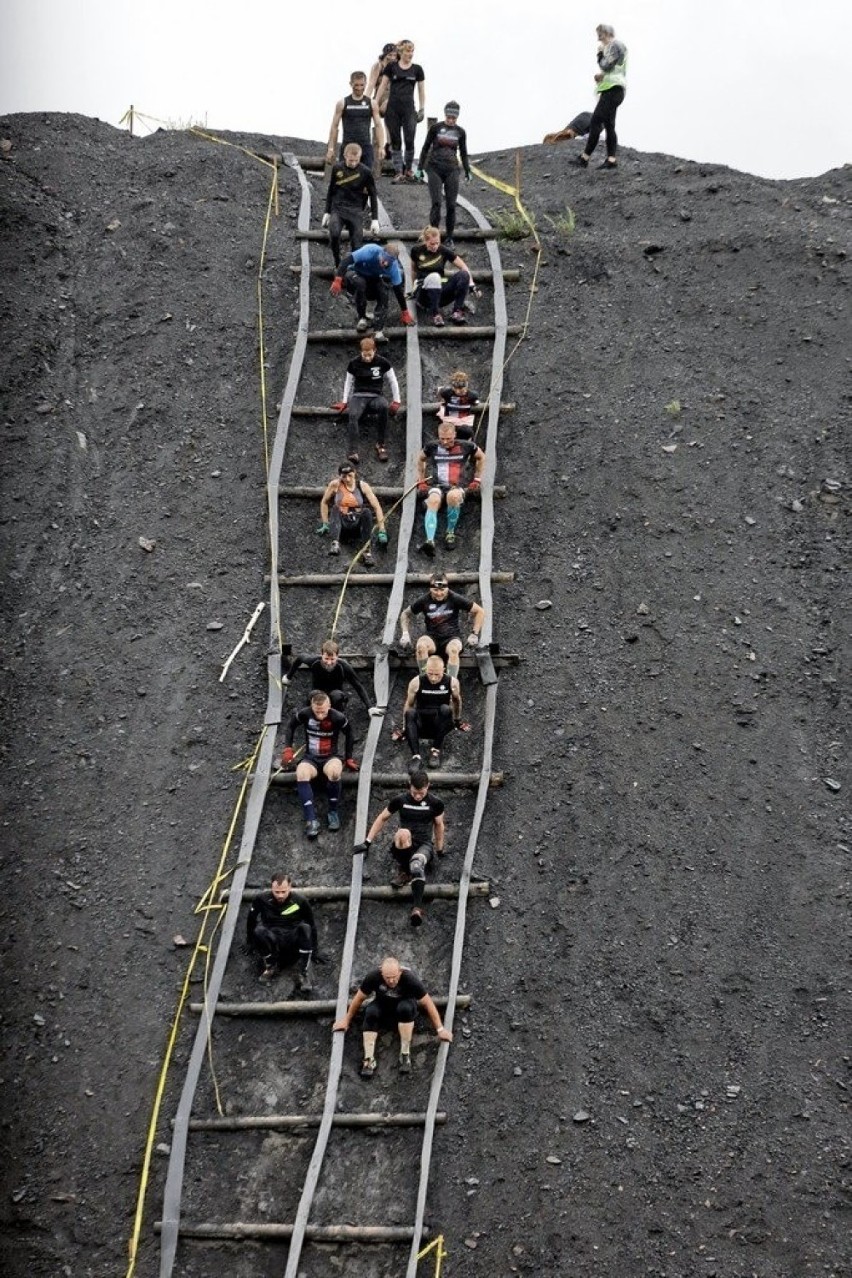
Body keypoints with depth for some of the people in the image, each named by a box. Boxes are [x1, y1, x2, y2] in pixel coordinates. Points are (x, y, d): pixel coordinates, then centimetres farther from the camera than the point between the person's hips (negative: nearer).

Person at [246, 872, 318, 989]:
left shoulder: (300, 901, -8)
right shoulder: (262, 900, -8)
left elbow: (312, 925, 4)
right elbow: (251, 921, 9)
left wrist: (313, 949, 8)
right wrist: (250, 943, 17)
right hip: (271, 940, 0)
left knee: (305, 928, -31)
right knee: (259, 931, -32)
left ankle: (304, 974, -28)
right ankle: (271, 967, -9)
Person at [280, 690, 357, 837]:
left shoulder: (338, 718, -15)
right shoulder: (304, 714, -12)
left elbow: (349, 734, 4)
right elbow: (291, 726, 7)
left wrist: (348, 758, 7)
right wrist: (288, 749, -2)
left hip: (331, 757, -1)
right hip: (311, 758, 1)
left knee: (334, 771, -39)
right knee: (301, 774, -35)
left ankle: (333, 812, -17)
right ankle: (311, 820, -34)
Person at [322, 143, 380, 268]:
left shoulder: (365, 172, -2)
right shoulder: (337, 169, 4)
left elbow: (373, 196, 3)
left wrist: (375, 219, -2)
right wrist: (327, 212, 15)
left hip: (356, 211, 0)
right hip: (337, 209, 0)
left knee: (357, 244, -4)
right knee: (333, 234, -26)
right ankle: (337, 265, -8)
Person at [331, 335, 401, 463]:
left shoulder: (383, 362, -2)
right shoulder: (354, 363, 1)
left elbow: (393, 381, 8)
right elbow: (348, 382, 14)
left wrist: (396, 401, 4)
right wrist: (344, 401, 8)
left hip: (376, 396, 0)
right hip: (358, 396, 0)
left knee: (383, 406, -38)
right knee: (353, 416, -35)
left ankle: (381, 445, -25)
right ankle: (353, 451, -44)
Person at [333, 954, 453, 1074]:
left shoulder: (409, 978, -31)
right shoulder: (373, 976, -27)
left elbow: (427, 1003, -22)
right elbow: (359, 998, -9)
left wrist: (440, 1029, -19)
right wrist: (346, 1021, -1)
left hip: (405, 1002, -2)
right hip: (383, 1004, 2)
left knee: (405, 1008, -37)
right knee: (370, 1012, -32)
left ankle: (405, 1054, -27)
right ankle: (369, 1059, -30)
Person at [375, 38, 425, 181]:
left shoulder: (417, 69, 6)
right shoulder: (391, 67, 4)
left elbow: (421, 90, 10)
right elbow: (382, 86, 7)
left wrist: (422, 109, 5)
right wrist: (375, 104, 3)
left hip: (409, 108, 0)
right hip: (392, 108, 0)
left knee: (409, 140, -6)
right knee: (395, 141, 1)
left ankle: (408, 168, 13)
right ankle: (398, 172, 5)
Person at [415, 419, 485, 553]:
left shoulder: (466, 446, 3)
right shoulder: (432, 446, 6)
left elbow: (481, 457, 22)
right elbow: (420, 459, 26)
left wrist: (477, 479, 18)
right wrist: (421, 481, 21)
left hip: (457, 487, -1)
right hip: (437, 486, 1)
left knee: (453, 496, -40)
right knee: (433, 501, -36)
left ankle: (450, 533, -19)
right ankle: (430, 541, -52)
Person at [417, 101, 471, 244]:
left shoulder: (460, 132, 7)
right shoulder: (435, 128, 2)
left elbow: (463, 153, 18)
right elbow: (425, 147, 8)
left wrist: (467, 171, 14)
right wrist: (420, 167, 5)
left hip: (452, 170, 2)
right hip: (434, 168, -2)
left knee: (451, 205, -2)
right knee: (436, 203, -14)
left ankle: (449, 238, 7)